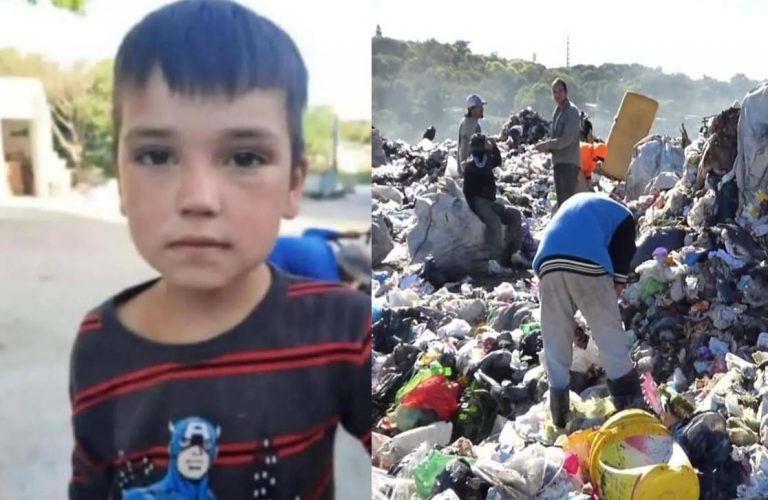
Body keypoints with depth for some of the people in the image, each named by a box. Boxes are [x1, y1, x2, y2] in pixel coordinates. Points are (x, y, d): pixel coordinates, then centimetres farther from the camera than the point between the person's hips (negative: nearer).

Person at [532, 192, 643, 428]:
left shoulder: (573, 203, 39)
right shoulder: (623, 217, 25)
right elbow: (620, 271, 12)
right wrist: (607, 306, 20)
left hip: (548, 263, 4)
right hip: (588, 263, -4)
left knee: (555, 339, 13)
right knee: (610, 335, 10)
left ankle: (560, 413, 18)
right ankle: (630, 404, 17)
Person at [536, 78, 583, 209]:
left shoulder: (572, 111, -8)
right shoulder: (557, 112, 18)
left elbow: (568, 138, -17)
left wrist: (548, 145, -17)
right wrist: (546, 146, 2)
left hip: (569, 162, -9)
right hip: (558, 162, 9)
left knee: (568, 201, -14)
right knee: (561, 201, 12)